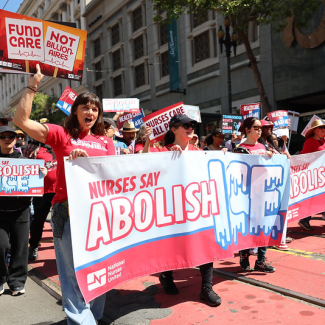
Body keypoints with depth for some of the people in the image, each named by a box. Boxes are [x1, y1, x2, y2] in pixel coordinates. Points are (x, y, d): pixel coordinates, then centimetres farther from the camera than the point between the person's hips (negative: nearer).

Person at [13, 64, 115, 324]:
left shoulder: (106, 142, 14)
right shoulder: (61, 135, 4)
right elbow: (21, 120, -5)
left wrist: (86, 159, -10)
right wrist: (32, 87, -5)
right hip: (68, 209, -3)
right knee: (73, 270, -3)